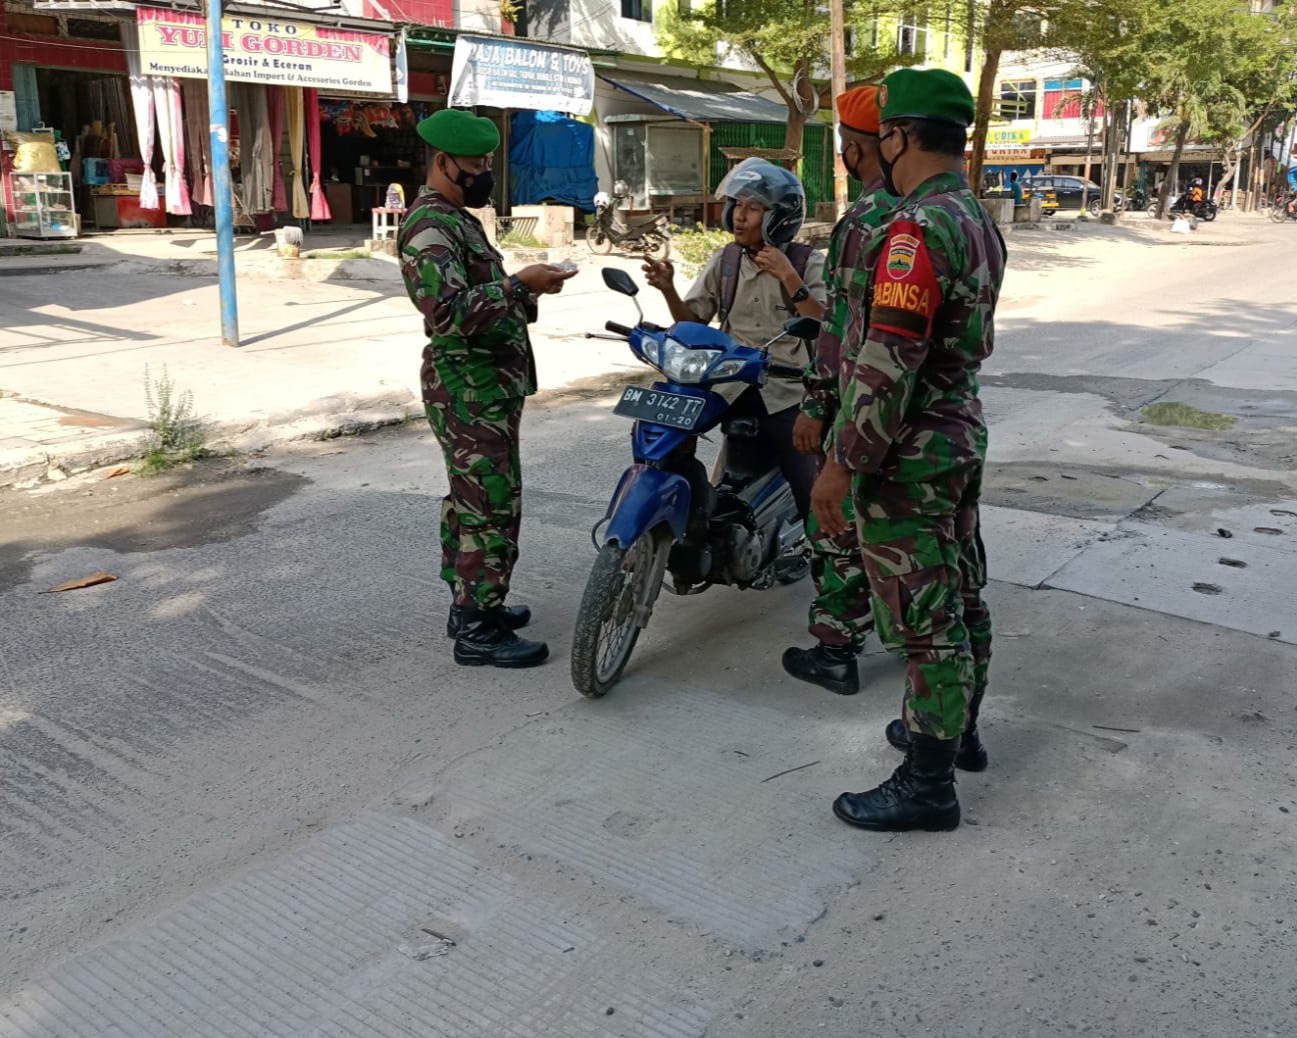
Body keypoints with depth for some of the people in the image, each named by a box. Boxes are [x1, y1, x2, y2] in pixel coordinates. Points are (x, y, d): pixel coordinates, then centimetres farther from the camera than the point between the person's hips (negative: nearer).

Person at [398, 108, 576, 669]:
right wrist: (519, 285, -27)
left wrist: (524, 286, 12)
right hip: (468, 389, -11)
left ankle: (470, 602, 29)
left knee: (470, 498, 17)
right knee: (492, 504, -8)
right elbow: (449, 312, -29)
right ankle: (477, 631, 0)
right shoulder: (430, 227, -17)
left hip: (485, 384, 11)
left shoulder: (456, 218, 18)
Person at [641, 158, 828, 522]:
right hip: (731, 386, 3)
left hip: (787, 393, -3)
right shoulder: (724, 260, 9)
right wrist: (668, 289, -9)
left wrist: (790, 279, -19)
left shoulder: (808, 262, -2)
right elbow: (692, 322, 9)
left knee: (811, 493, -10)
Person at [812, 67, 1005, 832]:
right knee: (962, 595, 20)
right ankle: (957, 731, 37)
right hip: (963, 432, 10)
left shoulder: (919, 230, -22)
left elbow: (887, 367, -26)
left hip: (909, 453, -10)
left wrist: (842, 466, -20)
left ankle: (927, 786, 10)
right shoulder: (979, 220, 9)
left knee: (924, 617, -1)